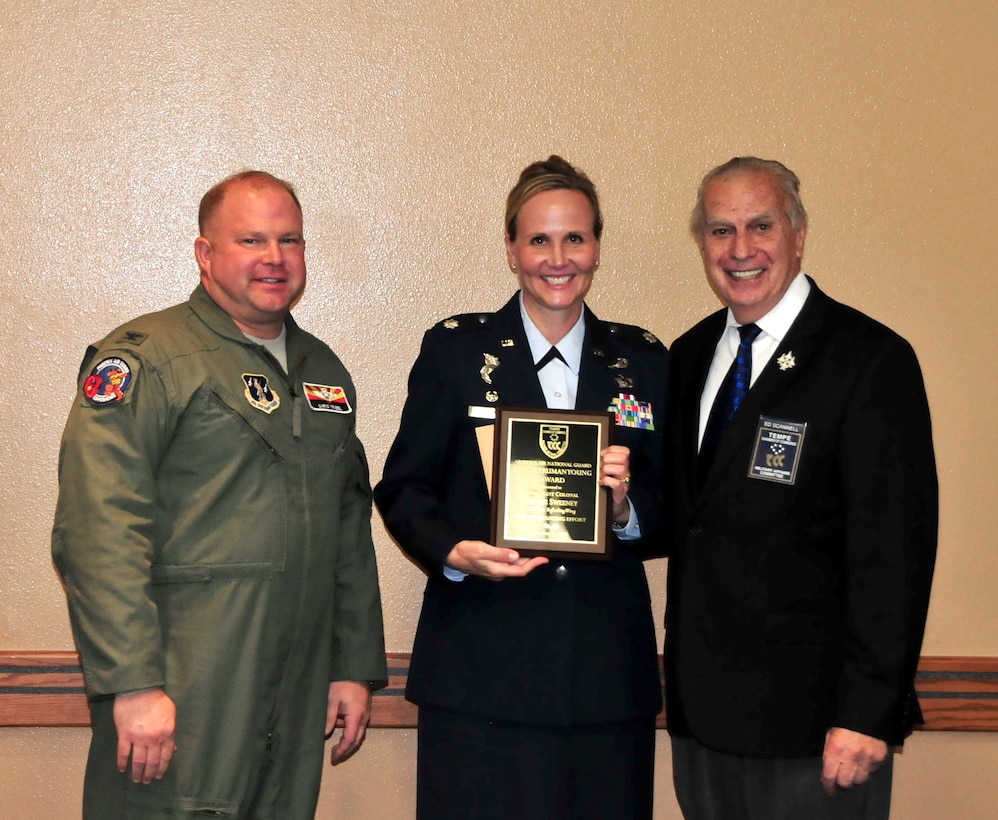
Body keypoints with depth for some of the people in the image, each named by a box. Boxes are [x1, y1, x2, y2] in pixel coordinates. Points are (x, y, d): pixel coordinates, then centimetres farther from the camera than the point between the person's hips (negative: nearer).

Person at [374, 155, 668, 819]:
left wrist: (628, 506, -10)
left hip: (607, 669, 2)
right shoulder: (455, 349, 4)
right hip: (479, 669, -2)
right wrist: (453, 552, -15)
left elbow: (670, 511, 11)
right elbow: (401, 490, 3)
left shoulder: (643, 361, 10)